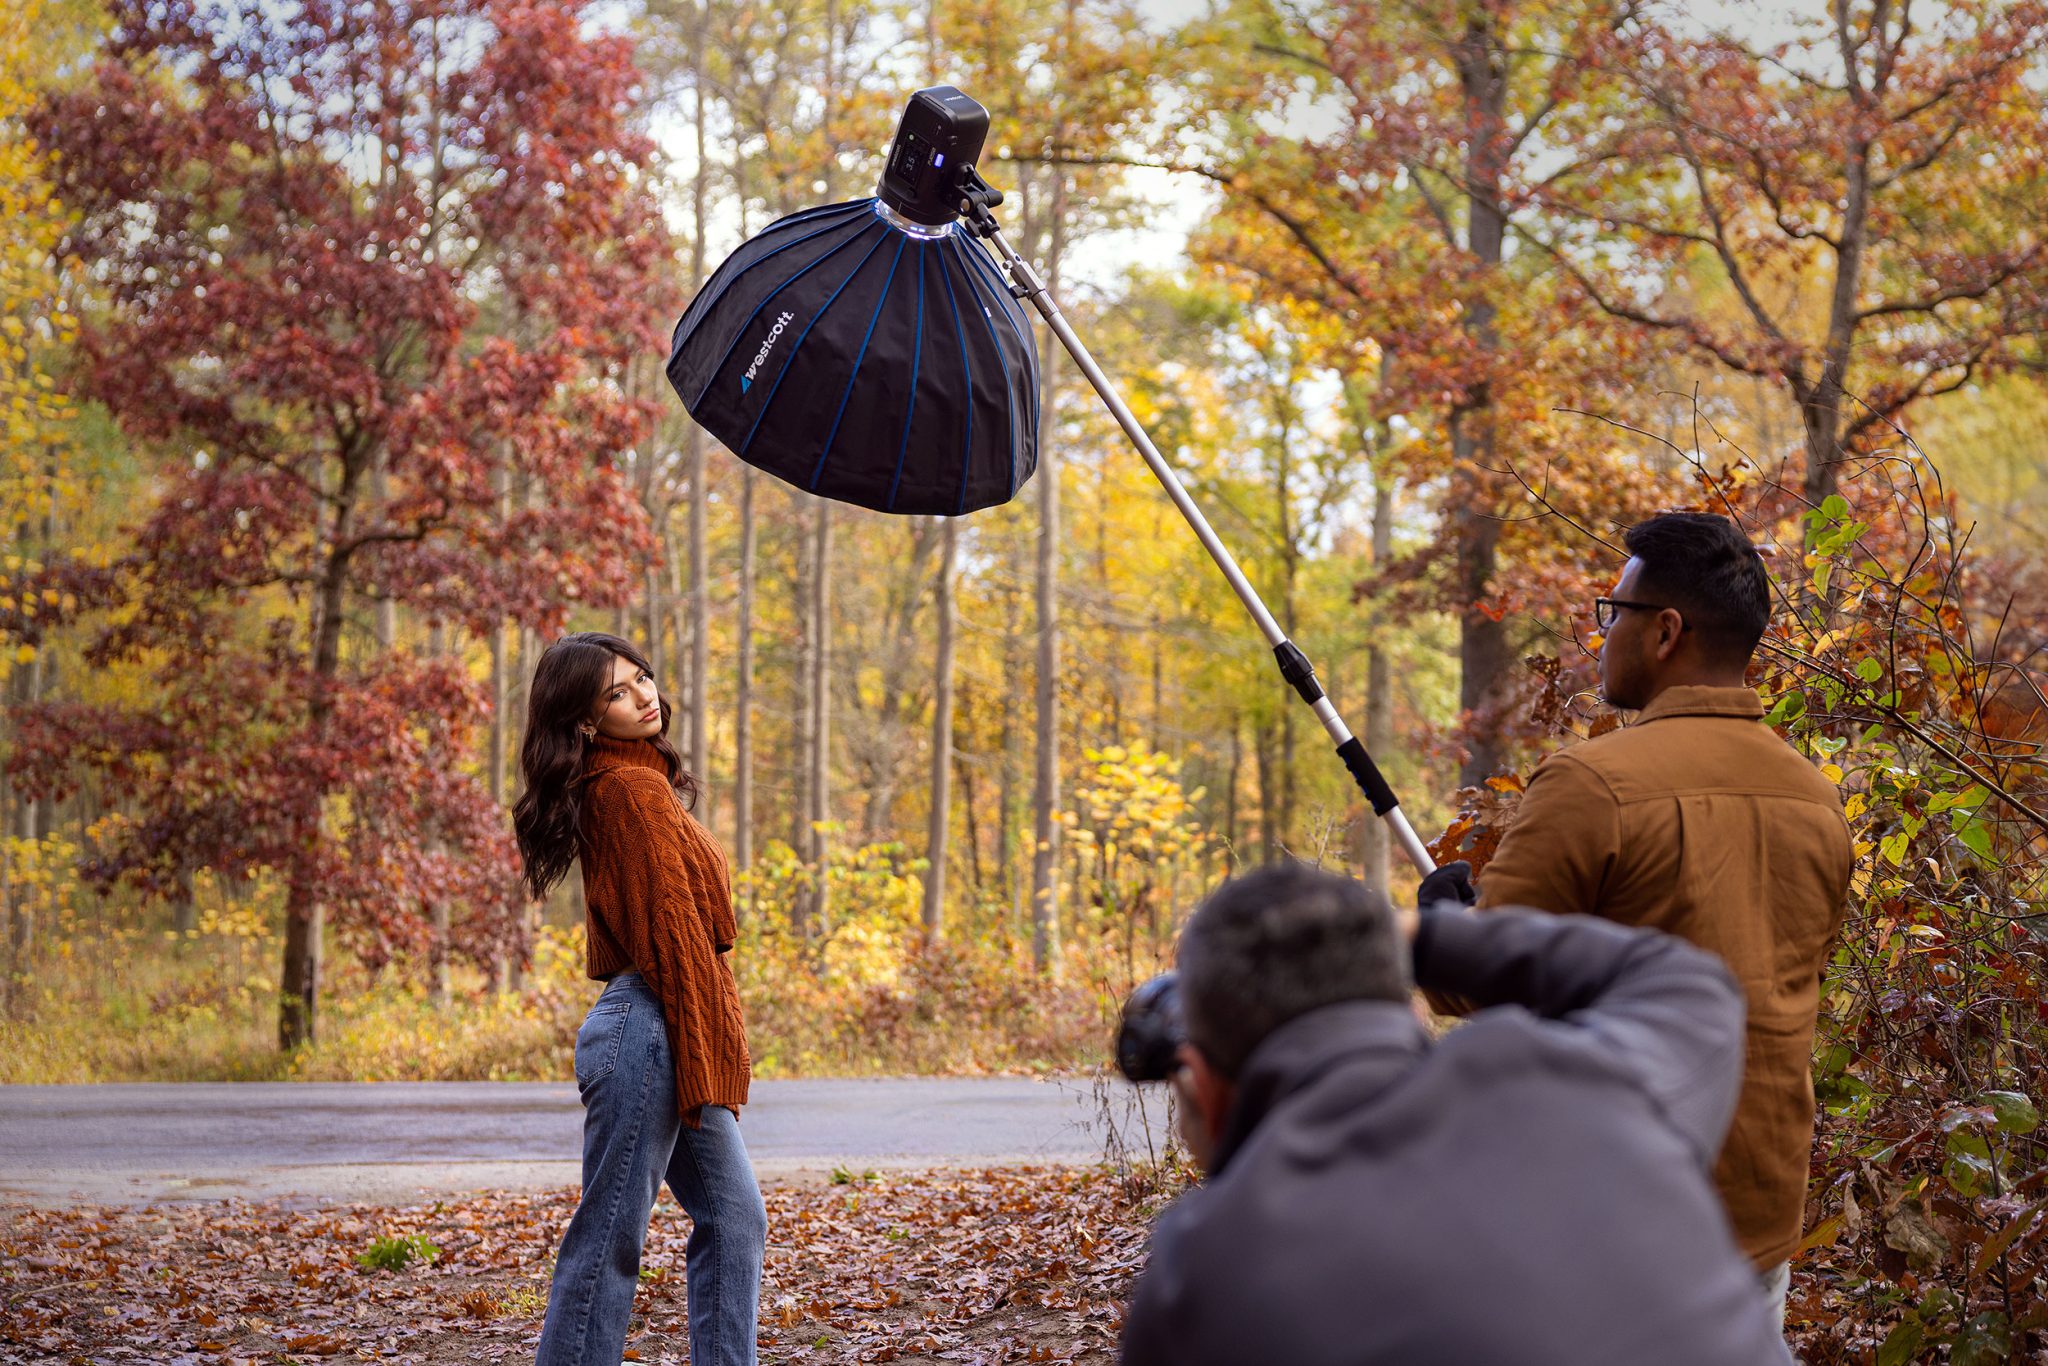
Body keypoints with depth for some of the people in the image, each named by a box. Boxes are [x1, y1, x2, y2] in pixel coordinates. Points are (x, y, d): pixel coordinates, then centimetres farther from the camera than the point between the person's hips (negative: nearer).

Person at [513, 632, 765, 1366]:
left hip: (668, 1038, 10)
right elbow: (670, 931, -17)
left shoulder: (625, 784, 18)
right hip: (649, 1034, -10)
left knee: (733, 1219, 11)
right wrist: (702, 1065, -18)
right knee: (607, 1236, -6)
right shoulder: (633, 789, -12)